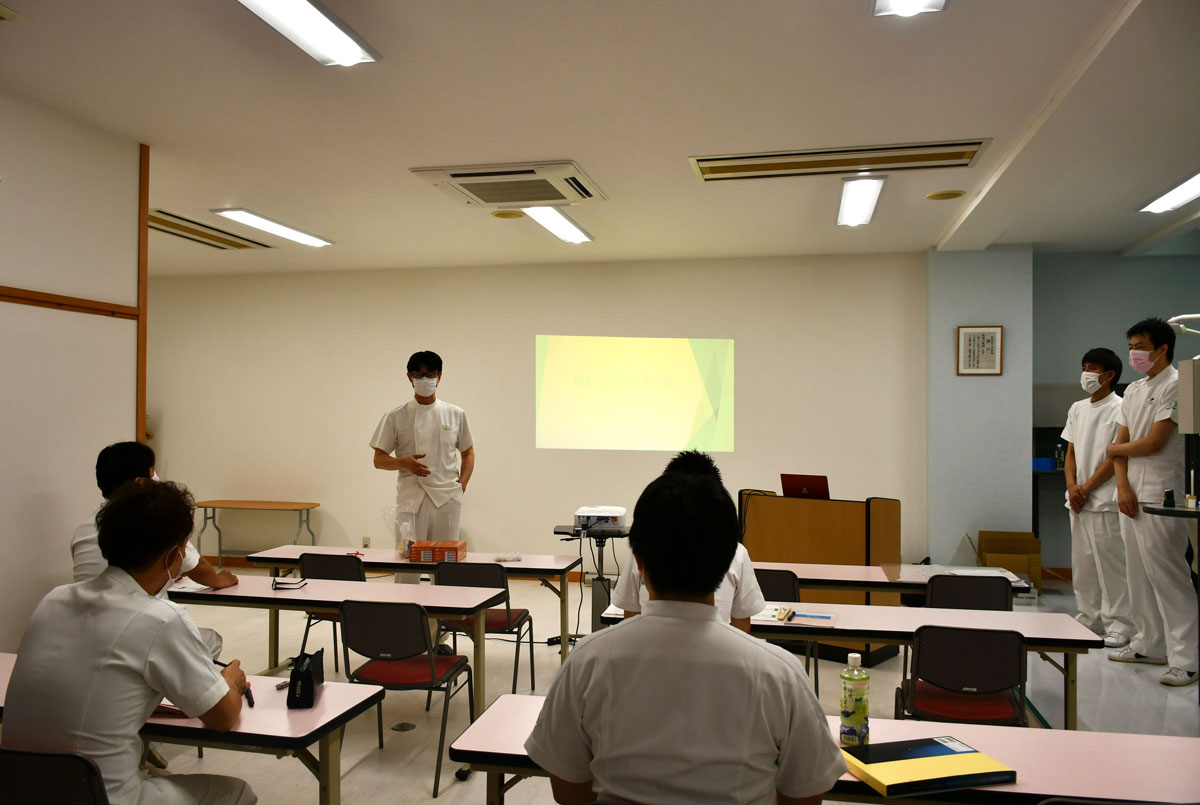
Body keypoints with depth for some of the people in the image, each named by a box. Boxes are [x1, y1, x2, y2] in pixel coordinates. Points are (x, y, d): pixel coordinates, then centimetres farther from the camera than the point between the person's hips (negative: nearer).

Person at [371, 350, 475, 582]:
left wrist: (461, 484, 2)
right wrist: (405, 462, -15)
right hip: (410, 498, -1)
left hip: (447, 498, 1)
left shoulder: (455, 415, 7)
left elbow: (468, 453, 17)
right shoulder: (396, 417, 3)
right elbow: (379, 460, 5)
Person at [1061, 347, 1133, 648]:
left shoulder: (1119, 408, -6)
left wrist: (1086, 489, -12)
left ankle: (1118, 624, 5)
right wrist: (1072, 487, -1)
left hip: (1105, 500, -7)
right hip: (1078, 501, 7)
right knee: (1082, 564, 11)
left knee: (1111, 564, -3)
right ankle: (1088, 619, 20)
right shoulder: (1077, 409, 15)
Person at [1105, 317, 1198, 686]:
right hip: (1133, 495, 8)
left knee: (1167, 575, -9)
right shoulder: (1133, 390, 17)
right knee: (1138, 573, 12)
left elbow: (1154, 442, -15)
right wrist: (1123, 486, 1)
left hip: (1161, 497, -8)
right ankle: (1149, 645, 22)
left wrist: (1115, 448, 3)